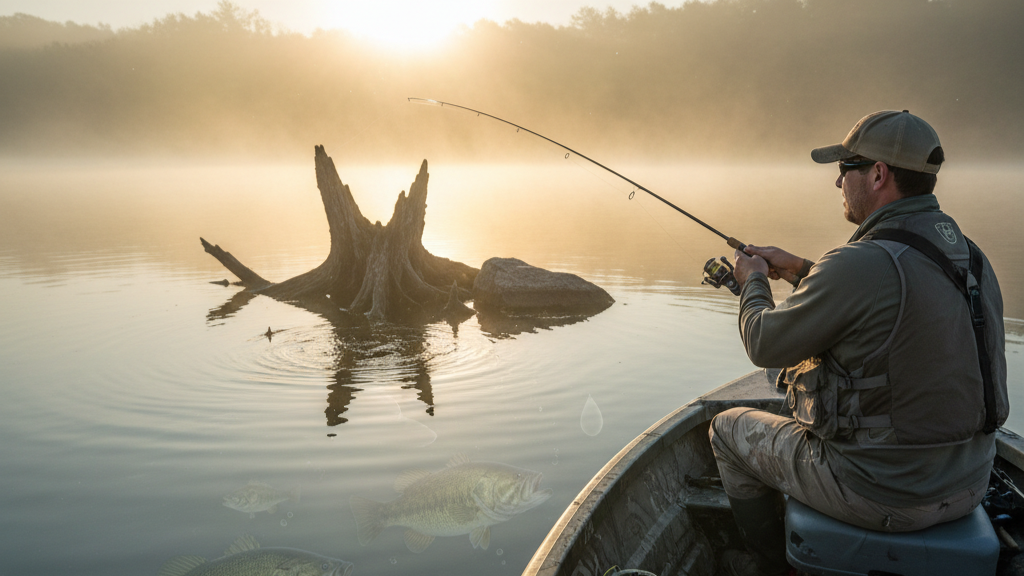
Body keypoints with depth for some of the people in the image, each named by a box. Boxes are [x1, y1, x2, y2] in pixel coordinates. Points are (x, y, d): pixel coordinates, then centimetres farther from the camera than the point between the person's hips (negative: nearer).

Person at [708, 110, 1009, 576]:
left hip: (883, 494, -8)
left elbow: (764, 345, -14)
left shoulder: (862, 264, -27)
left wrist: (754, 282, 5)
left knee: (728, 430, 12)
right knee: (808, 406, 32)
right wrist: (799, 270, 18)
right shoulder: (970, 257, 1)